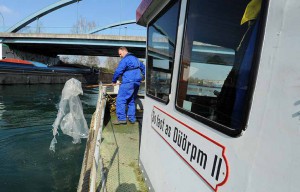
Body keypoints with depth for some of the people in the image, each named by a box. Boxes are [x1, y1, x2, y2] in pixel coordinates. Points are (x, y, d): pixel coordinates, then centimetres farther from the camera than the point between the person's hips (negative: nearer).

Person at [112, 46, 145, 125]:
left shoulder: (125, 59, -8)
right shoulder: (135, 58, 21)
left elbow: (118, 71, -11)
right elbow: (143, 67, 30)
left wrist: (114, 81, 1)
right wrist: (142, 76, 37)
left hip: (128, 83, -9)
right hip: (137, 83, 9)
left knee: (120, 100, -4)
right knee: (131, 101, 14)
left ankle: (121, 118, -5)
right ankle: (132, 118, 16)